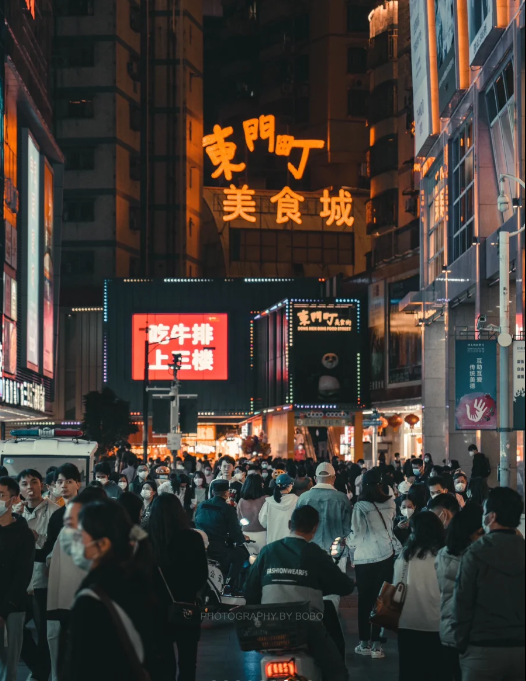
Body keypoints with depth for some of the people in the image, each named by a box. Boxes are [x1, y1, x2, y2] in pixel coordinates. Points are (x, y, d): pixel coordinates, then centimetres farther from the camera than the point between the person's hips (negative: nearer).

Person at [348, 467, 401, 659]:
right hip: (386, 555, 2)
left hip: (365, 557, -2)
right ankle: (376, 644, 4)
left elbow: (356, 532, -7)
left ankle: (364, 643, 12)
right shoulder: (390, 503, -1)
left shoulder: (360, 506, -12)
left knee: (365, 600, 7)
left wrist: (352, 550, 9)